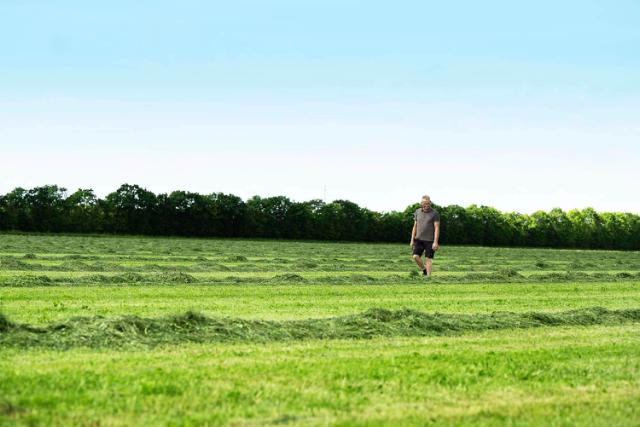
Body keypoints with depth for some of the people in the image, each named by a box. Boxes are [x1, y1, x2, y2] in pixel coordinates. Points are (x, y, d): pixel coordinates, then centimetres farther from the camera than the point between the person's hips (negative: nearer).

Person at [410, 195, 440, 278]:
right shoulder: (417, 212, 5)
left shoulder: (435, 213, -9)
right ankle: (424, 269, 15)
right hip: (419, 239, 4)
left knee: (428, 259, -4)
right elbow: (415, 227, 10)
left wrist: (435, 242, -20)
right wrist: (412, 240, 6)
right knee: (416, 256, -8)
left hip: (430, 241, -4)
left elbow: (437, 228, -13)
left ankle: (428, 276, -1)